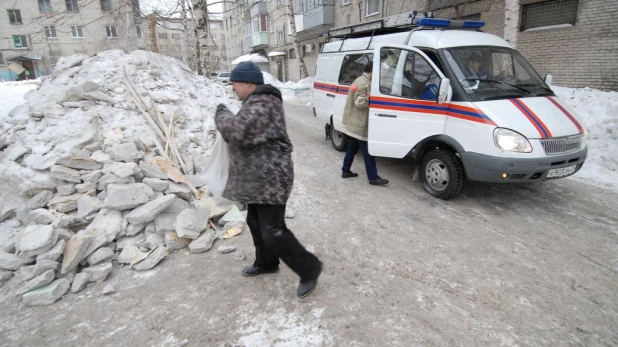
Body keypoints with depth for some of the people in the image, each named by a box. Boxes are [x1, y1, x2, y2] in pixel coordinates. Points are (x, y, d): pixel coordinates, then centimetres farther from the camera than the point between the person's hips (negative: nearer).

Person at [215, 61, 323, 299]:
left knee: (273, 232, -9)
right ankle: (266, 262, 41)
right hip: (257, 178, 11)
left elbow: (240, 132, -33)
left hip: (271, 178, -11)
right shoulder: (256, 102, 16)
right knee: (256, 222, 22)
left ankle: (309, 268, 7)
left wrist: (222, 115, -13)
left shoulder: (262, 104, -21)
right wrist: (227, 119, 10)